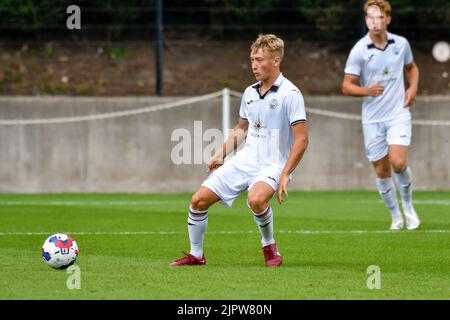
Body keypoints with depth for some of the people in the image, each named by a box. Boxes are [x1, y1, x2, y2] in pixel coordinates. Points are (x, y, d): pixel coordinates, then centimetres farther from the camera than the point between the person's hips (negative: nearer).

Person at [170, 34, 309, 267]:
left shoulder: (290, 94, -11)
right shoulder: (250, 93, 10)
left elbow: (301, 140, -14)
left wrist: (284, 176, -19)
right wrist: (221, 154, 15)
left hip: (271, 165, -7)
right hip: (243, 161, 7)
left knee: (256, 199, -37)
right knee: (199, 200, -3)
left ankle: (269, 245, -9)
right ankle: (196, 255, 14)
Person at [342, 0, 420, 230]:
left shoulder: (401, 44, 1)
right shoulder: (359, 51, -8)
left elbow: (411, 67, 21)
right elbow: (347, 86, -5)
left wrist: (413, 88, 3)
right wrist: (367, 90, -23)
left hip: (399, 114, 0)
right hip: (372, 119, 0)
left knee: (398, 163, -17)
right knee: (381, 170, 3)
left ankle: (408, 206, 8)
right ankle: (395, 216, 21)